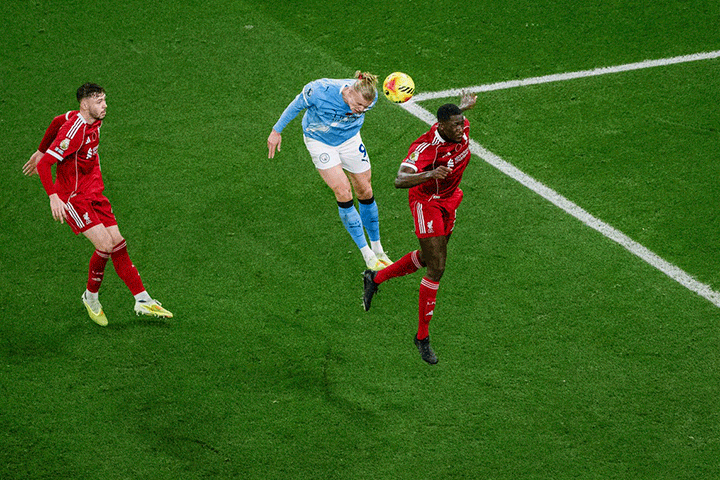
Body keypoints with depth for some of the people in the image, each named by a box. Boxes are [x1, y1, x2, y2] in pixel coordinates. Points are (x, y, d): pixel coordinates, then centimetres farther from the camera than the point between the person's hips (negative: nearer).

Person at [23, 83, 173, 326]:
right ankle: (91, 297, 9)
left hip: (93, 192, 8)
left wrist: (41, 151, 30)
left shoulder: (93, 121, 3)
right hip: (73, 197, -8)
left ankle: (143, 300, 5)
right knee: (105, 244, -15)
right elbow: (44, 165, -24)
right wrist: (54, 197, -33)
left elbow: (57, 122, 22)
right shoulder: (74, 132, -24)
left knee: (117, 243, 2)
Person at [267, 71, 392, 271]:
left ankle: (378, 250, 24)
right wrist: (277, 131, -7)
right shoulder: (320, 91, -36)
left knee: (365, 192, 5)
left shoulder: (370, 97, -24)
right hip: (319, 141, -3)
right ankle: (366, 253, -2)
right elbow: (296, 105, -16)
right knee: (343, 193, -13)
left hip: (349, 138, 3)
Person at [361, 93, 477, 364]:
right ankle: (422, 337, 3)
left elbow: (452, 118, 14)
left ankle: (375, 278, 44)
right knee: (437, 269, -10)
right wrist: (429, 174, -61)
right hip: (426, 202, -8)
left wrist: (462, 109, 37)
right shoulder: (426, 147, -34)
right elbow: (399, 181, -44)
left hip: (449, 199, 8)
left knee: (428, 258, 22)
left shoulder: (461, 129, -13)